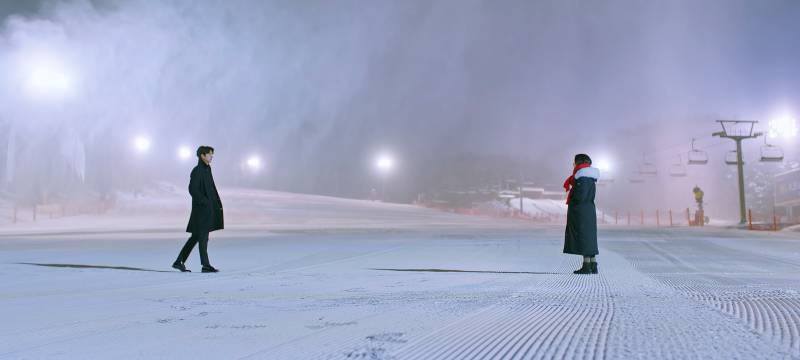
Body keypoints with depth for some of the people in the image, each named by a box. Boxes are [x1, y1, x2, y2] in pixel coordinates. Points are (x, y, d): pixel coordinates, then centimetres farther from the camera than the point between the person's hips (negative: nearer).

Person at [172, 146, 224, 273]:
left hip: (209, 209, 9)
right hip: (201, 209, -9)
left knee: (195, 237, 11)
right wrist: (206, 202, -19)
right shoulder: (197, 171, -13)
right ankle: (206, 265, 6)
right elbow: (192, 190, -19)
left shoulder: (207, 169, 14)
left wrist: (218, 203, 11)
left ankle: (179, 262, 16)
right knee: (203, 237, -1)